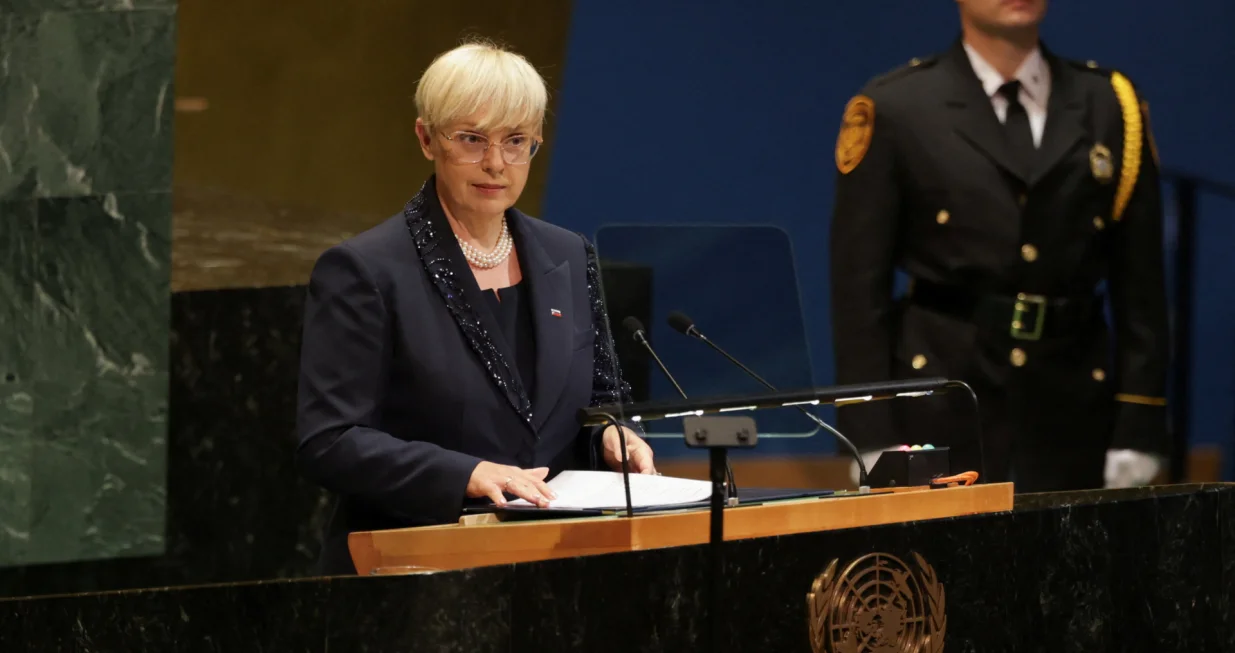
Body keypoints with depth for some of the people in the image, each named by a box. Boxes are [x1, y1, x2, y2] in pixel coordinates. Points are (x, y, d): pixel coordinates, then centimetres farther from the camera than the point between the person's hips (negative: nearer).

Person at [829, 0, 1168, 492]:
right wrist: (874, 440, -7)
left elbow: (1140, 285, 9)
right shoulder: (892, 110, 2)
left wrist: (1138, 431, 2)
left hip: (1071, 415, 2)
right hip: (943, 420, -2)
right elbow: (858, 289, -1)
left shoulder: (1111, 106, 10)